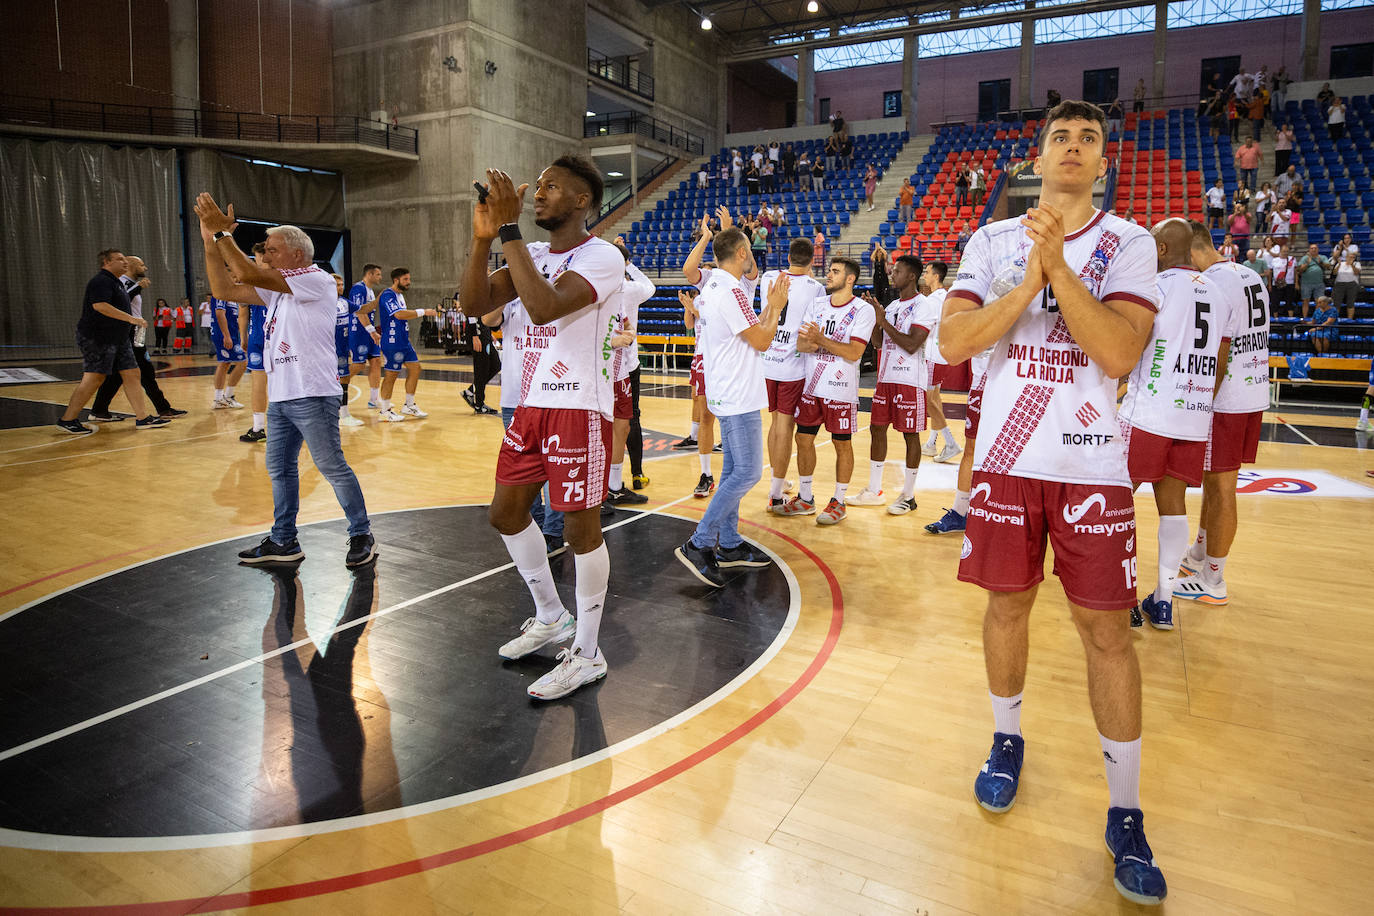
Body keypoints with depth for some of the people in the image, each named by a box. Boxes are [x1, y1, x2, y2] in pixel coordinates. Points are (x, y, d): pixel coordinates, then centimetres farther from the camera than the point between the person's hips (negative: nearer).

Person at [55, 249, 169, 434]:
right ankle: (67, 420, 0)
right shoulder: (101, 281, -12)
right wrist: (131, 318, -26)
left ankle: (143, 418, 5)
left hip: (118, 339, 10)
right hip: (96, 337, -10)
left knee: (131, 373, 4)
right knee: (94, 377, -9)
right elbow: (100, 305, -25)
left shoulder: (115, 282, 21)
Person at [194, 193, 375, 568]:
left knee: (332, 466, -4)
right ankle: (283, 542, 24)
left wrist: (222, 232, -9)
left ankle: (362, 536, 7)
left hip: (312, 395, -9)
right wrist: (211, 240, 9)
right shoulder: (276, 289, 20)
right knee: (279, 468, 13)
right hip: (279, 396, 9)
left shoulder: (317, 280, -9)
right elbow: (224, 289, 15)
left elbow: (248, 274, -16)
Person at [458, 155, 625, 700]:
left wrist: (509, 230, -24)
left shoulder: (602, 256, -11)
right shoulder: (530, 254, 13)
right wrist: (483, 238, -9)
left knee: (581, 528, -1)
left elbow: (545, 307, -28)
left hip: (579, 410, -8)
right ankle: (551, 618, 34)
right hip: (532, 406, 9)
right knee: (506, 513, 15)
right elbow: (475, 305, 2)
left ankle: (587, 655, 14)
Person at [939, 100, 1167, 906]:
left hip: (1092, 467, -1)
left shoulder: (1129, 244, 1)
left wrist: (1057, 265, -16)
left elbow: (1121, 354, -14)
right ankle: (1008, 738, 34)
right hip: (1007, 459, 2)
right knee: (1009, 604, 11)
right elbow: (955, 340, -5)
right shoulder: (992, 241, 7)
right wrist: (1030, 277, -15)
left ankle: (1126, 812, 16)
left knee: (1106, 627, 2)